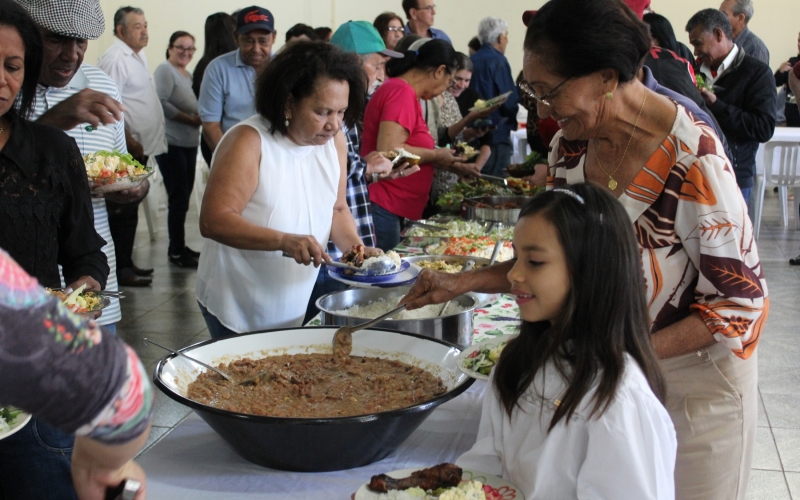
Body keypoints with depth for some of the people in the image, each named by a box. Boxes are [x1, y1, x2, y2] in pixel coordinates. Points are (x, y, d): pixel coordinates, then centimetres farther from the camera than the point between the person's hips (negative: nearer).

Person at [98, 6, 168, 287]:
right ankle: (121, 270, 1)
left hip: (140, 147, 9)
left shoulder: (139, 56, 17)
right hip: (127, 149, -9)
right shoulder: (115, 58, -13)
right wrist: (130, 142, -20)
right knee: (123, 211, -5)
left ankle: (126, 263, 23)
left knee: (129, 210, 15)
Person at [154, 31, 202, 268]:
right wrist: (190, 119, -17)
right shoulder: (165, 70, -5)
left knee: (183, 197, 13)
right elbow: (161, 103, -17)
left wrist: (198, 117, 2)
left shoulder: (188, 74, 20)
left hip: (188, 144, 9)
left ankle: (179, 246, 22)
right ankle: (176, 251, -1)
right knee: (179, 197, -9)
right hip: (171, 144, -9)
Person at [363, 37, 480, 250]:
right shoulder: (402, 92, -14)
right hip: (382, 207, -10)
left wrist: (452, 165, 21)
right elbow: (388, 151, -24)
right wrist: (436, 156, -11)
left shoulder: (402, 91, 15)